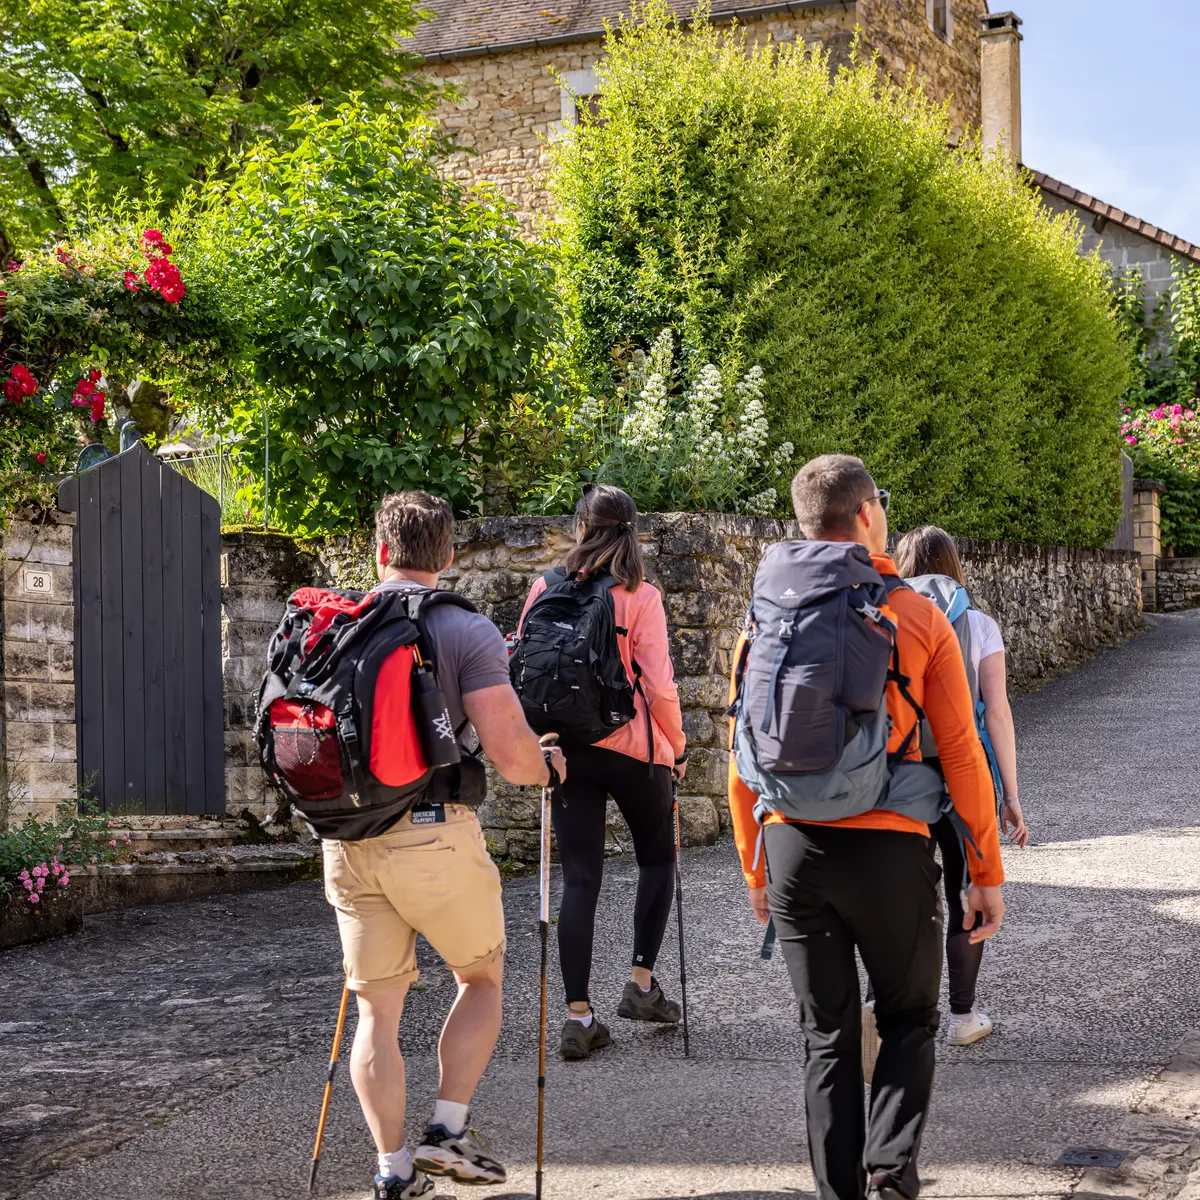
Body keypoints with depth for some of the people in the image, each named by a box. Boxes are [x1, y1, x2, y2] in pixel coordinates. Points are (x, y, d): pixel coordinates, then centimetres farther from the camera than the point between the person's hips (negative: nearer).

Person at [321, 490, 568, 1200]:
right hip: (436, 838, -4)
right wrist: (547, 768, 8)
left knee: (378, 1008, 11)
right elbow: (508, 749, -14)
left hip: (349, 841, 4)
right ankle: (447, 1133, 12)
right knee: (483, 979, 19)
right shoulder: (468, 633, -8)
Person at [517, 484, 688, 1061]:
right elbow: (658, 686, -11)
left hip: (567, 748, 2)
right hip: (633, 746, -2)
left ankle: (578, 1015, 0)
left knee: (579, 877, 4)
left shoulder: (546, 590, 0)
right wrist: (678, 746, 4)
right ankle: (641, 982, 16)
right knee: (657, 858, 20)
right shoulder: (640, 597, -9)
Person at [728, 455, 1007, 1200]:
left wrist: (755, 871, 16)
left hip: (794, 850, 3)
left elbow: (744, 763, 7)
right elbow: (962, 757, -4)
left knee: (829, 1038, 13)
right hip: (889, 848, -2)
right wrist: (987, 872, 2)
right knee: (909, 1021, 16)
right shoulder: (920, 619, -4)